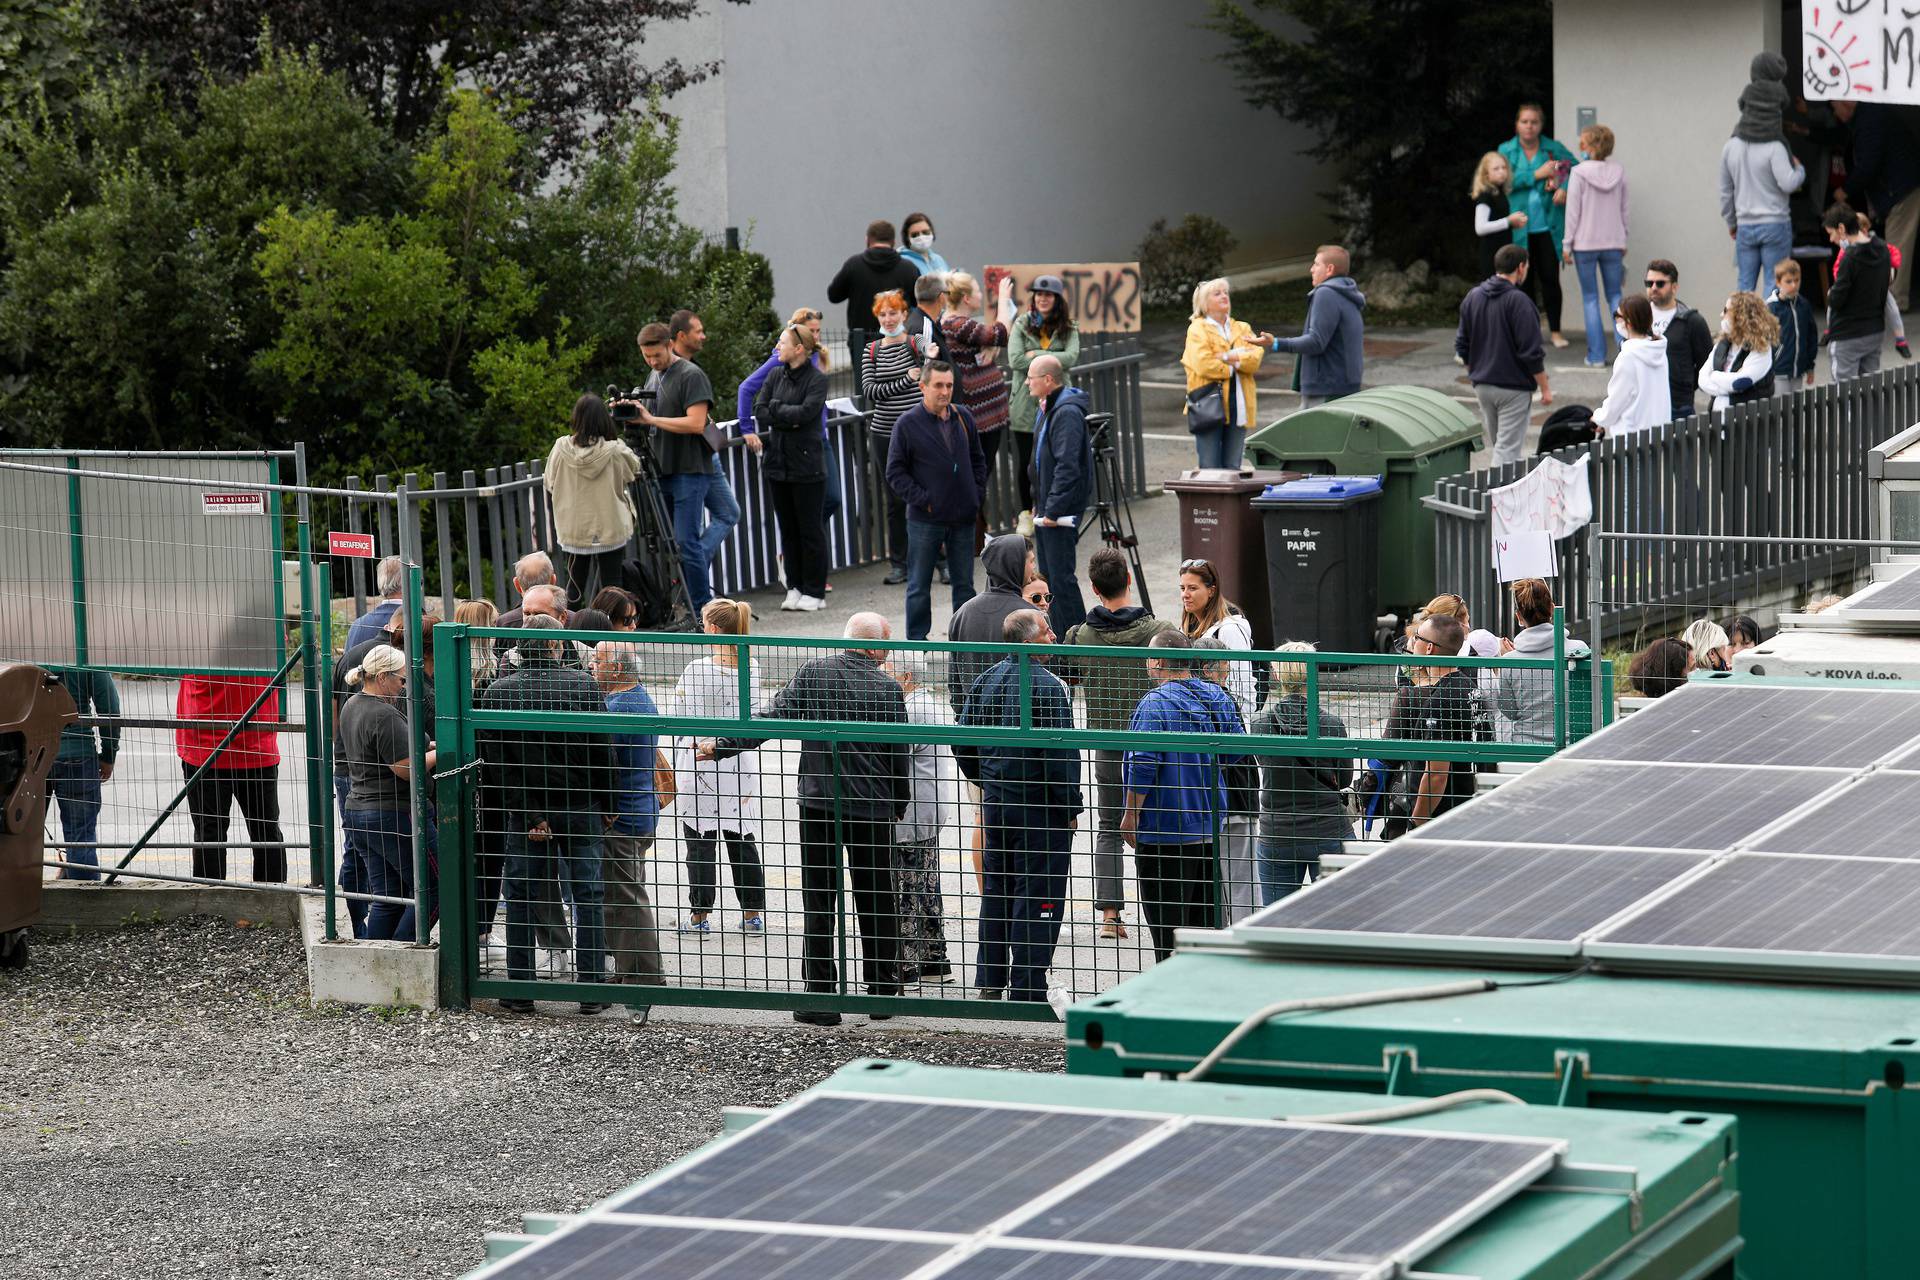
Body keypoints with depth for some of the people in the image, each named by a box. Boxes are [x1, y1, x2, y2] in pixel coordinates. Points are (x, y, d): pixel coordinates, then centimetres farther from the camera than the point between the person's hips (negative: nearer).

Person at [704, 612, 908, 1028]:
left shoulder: (812, 674, -4)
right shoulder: (887, 688, -3)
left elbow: (771, 720, -10)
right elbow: (900, 755, 3)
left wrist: (722, 746, -5)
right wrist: (899, 807, 17)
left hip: (819, 805, 0)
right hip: (874, 808, 0)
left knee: (818, 903, 3)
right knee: (877, 901, 13)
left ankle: (820, 997, -1)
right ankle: (882, 989, 19)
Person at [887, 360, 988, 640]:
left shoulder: (963, 418, 6)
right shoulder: (908, 424, -7)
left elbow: (978, 460, 18)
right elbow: (895, 472, -5)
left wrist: (977, 495, 6)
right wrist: (922, 499, -13)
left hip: (963, 518, 4)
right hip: (924, 520, -4)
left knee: (964, 585, 11)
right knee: (919, 587, 4)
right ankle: (917, 641, 12)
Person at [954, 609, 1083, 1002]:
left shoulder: (985, 681, 7)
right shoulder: (1048, 686, -17)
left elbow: (963, 744, 14)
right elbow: (1060, 752, -20)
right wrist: (1072, 807, -11)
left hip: (995, 804, 7)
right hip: (1039, 808, -7)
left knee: (996, 890, 17)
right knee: (1037, 896, -2)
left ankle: (990, 980, 22)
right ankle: (1026, 987, -2)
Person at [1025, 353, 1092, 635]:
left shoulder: (1067, 413, -18)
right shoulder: (1049, 408, 15)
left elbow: (1067, 466, -24)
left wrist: (1053, 509, -23)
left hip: (1061, 511, -11)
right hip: (1047, 509, 11)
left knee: (1061, 577, -8)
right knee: (1048, 576, 14)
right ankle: (1059, 636, 21)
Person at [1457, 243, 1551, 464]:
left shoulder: (1472, 298, 5)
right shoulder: (1518, 301, -16)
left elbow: (1462, 346, 11)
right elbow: (1531, 352, -17)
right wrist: (1545, 388, -8)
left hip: (1482, 385, 7)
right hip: (1513, 386, -7)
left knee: (1498, 444, 18)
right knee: (1508, 449, -4)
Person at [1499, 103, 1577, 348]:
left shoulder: (1553, 149, 4)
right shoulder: (1506, 150, 3)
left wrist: (1565, 188, -14)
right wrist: (1536, 174, -15)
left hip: (1548, 224, 0)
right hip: (1519, 227, 0)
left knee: (1550, 277, -1)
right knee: (1523, 279, 6)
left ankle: (1555, 330, 8)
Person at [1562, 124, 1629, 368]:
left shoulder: (1579, 173, -11)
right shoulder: (1618, 173, 2)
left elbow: (1573, 211, -9)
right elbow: (1623, 209, 8)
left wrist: (1568, 244, -2)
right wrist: (1623, 241, 18)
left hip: (1586, 242, -4)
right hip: (1613, 242, 4)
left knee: (1590, 298, 3)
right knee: (1615, 295, 12)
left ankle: (1596, 355, 0)